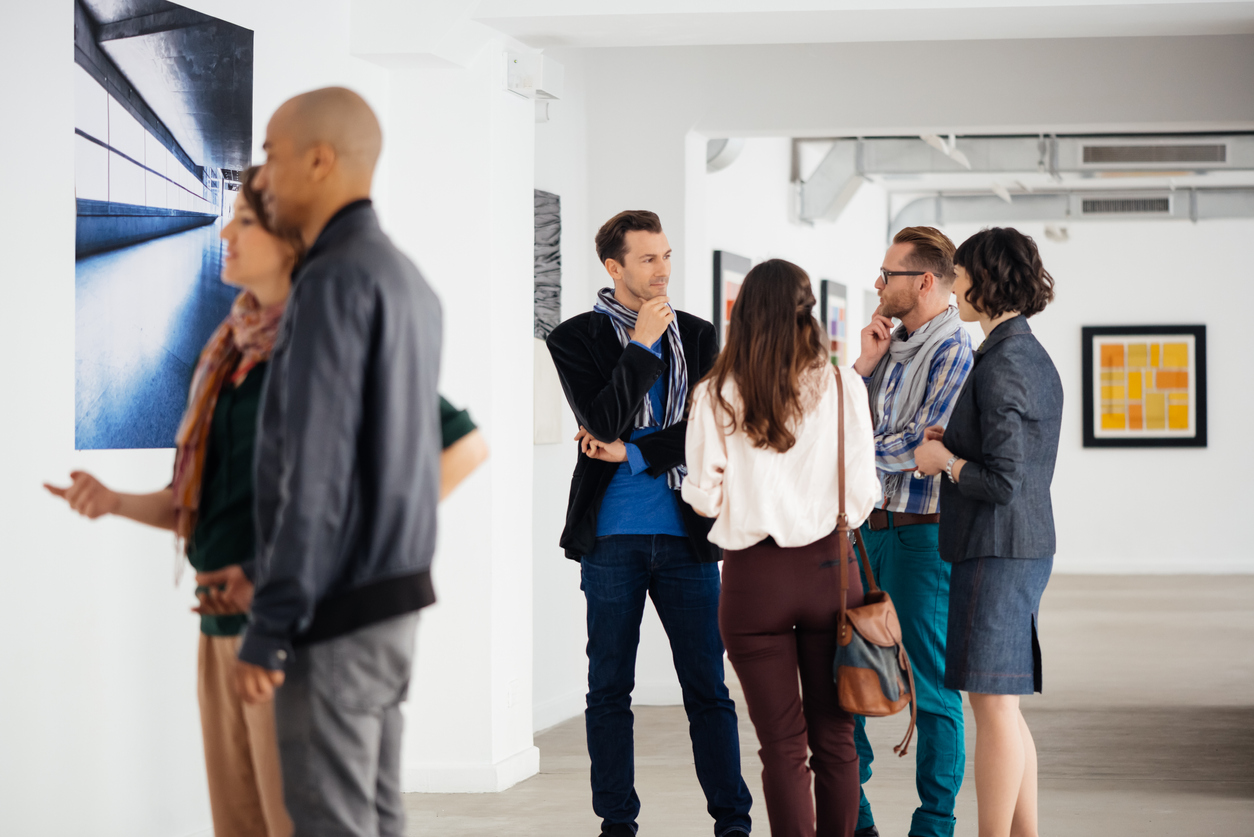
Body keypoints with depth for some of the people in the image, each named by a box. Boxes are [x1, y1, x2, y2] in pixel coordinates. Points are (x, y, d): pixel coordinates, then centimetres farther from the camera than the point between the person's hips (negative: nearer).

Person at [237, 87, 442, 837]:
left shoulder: (336, 280, -17)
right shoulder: (411, 283, 13)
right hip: (394, 596, 9)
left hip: (335, 610, -9)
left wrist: (268, 628, -19)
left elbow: (315, 473, -21)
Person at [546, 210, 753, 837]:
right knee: (609, 687, 4)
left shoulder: (697, 336, 10)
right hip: (611, 535, -1)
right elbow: (603, 422, -12)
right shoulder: (576, 338, 2)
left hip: (686, 532, 2)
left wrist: (631, 453, -9)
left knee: (707, 686, 1)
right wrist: (642, 344, -11)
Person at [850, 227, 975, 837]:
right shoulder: (893, 345, 14)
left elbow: (924, 443, -19)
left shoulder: (954, 352, -12)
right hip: (871, 528, 8)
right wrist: (866, 363, 1)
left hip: (922, 534, -8)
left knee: (930, 688, -1)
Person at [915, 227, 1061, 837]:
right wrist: (956, 441, 12)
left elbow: (1004, 481, -21)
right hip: (1029, 543, 10)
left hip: (997, 550, -10)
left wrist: (945, 463, -7)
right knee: (1003, 707, 15)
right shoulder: (1035, 358, 13)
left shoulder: (1001, 366, -17)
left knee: (993, 705, -4)